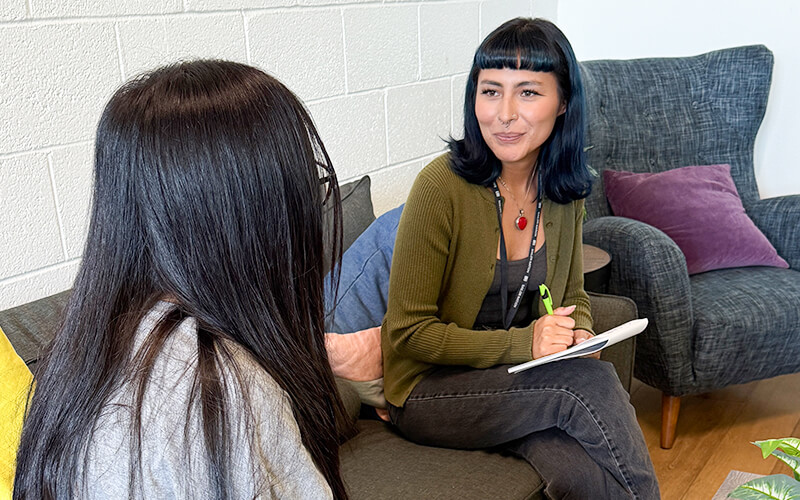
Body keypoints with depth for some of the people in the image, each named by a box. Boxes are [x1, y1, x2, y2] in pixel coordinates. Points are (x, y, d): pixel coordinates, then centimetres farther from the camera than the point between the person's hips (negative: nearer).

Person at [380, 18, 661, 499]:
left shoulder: (565, 191, -1)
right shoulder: (442, 185, -19)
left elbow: (573, 293, 15)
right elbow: (409, 333, -15)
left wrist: (580, 333, -8)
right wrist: (522, 343, -23)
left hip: (519, 379, 5)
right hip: (430, 389, -4)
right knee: (591, 382, -25)